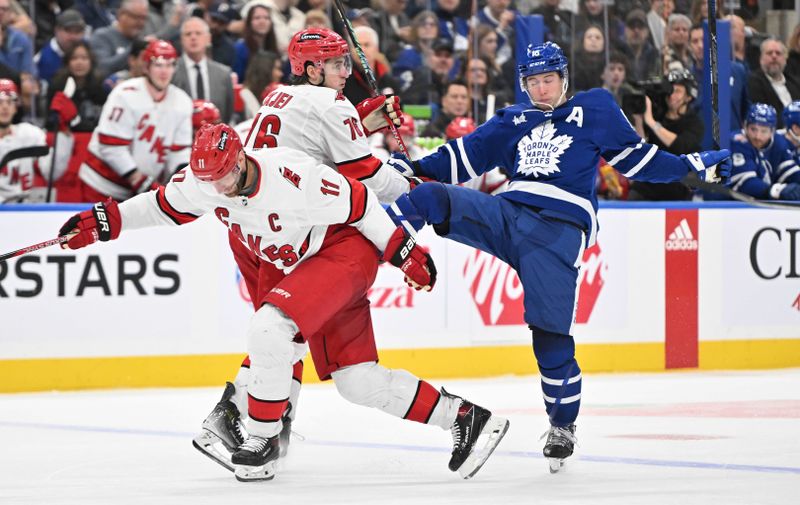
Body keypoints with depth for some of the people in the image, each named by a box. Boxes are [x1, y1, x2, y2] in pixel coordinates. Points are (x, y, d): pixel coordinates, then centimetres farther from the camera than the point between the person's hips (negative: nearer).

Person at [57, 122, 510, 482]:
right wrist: (105, 221, -4)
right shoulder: (205, 181, -11)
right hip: (296, 263, 8)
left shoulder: (291, 177, -32)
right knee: (357, 381, 2)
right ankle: (462, 417, 11)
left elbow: (359, 203, -22)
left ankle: (263, 441, -13)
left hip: (345, 250, -8)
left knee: (269, 327, -27)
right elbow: (164, 205, 6)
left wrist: (405, 251, -15)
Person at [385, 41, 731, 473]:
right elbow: (464, 158, 19)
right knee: (431, 197, -21)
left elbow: (635, 159, 13)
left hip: (558, 230, -4)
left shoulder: (593, 110, 11)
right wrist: (414, 168, 8)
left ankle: (563, 425, 7)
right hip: (505, 212, 4)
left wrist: (695, 165, 7)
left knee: (549, 332, -8)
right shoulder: (512, 122, 20)